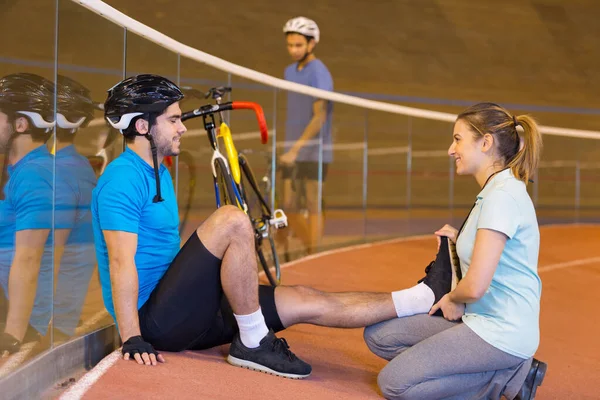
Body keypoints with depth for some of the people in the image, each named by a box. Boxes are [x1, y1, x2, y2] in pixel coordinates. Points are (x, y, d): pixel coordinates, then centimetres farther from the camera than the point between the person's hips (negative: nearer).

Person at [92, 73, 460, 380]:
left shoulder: (159, 174, 17)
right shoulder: (123, 179, -14)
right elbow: (121, 262, -21)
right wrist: (133, 340, -26)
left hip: (183, 311, 9)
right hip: (154, 319, -9)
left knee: (307, 302, 1)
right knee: (232, 220, -26)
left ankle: (428, 296, 3)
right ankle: (253, 344, -16)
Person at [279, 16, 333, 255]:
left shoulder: (319, 73, -11)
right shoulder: (290, 72, 12)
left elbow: (319, 117, -19)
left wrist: (295, 149, -24)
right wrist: (288, 148, 16)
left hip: (315, 152, -7)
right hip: (293, 151, 7)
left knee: (313, 206, -3)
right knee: (289, 207, 6)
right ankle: (311, 250, 22)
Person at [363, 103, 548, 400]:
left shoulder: (502, 196, -21)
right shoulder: (495, 190, 11)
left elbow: (475, 286, -25)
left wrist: (452, 299, -4)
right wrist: (459, 239, 7)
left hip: (500, 332, -10)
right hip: (481, 320, 10)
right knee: (378, 335, 7)